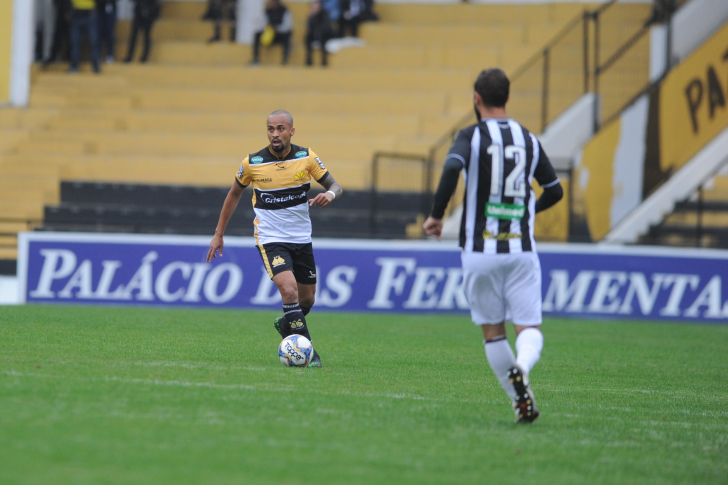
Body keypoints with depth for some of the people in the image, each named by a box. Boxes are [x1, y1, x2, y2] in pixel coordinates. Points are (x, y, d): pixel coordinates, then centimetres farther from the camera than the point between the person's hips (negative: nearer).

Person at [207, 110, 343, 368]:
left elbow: (335, 186, 0)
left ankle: (285, 325, 44)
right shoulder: (252, 163, -9)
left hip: (301, 239, 3)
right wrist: (219, 234, 8)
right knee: (289, 289, -25)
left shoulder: (306, 157, -5)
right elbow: (234, 194, 7)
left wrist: (330, 194, -25)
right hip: (270, 239, -3)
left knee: (307, 300, 11)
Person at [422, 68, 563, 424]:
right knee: (529, 327, 0)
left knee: (492, 331, 12)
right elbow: (554, 191, 16)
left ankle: (521, 402, 7)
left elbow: (452, 168, -22)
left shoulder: (471, 136, -2)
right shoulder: (528, 139, 10)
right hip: (521, 250, 2)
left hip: (480, 250, -2)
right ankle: (521, 367, -33)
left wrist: (436, 215, -11)